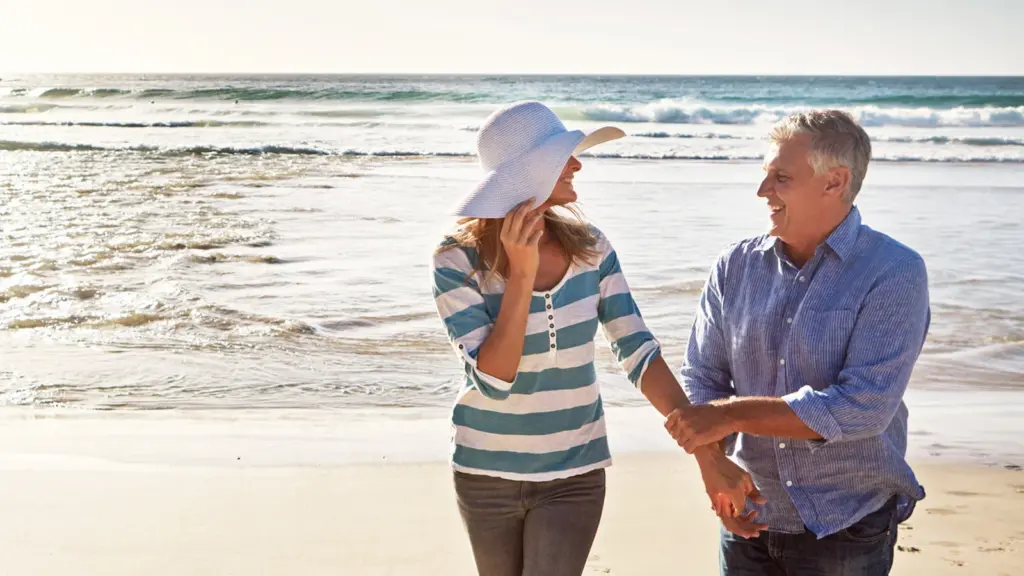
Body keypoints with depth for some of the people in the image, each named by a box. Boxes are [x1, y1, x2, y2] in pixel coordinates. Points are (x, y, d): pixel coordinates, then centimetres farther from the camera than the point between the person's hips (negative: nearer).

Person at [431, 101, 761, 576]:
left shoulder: (589, 247, -8)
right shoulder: (457, 260, -16)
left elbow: (638, 352, -10)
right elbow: (494, 382, -22)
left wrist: (706, 452, -17)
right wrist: (521, 274, -29)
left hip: (575, 474, 1)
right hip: (486, 472, -1)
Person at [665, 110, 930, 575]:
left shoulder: (895, 273, -13)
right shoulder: (736, 267, 1)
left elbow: (863, 407, -21)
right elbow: (702, 378, 4)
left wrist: (731, 413, -21)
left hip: (848, 526, -3)